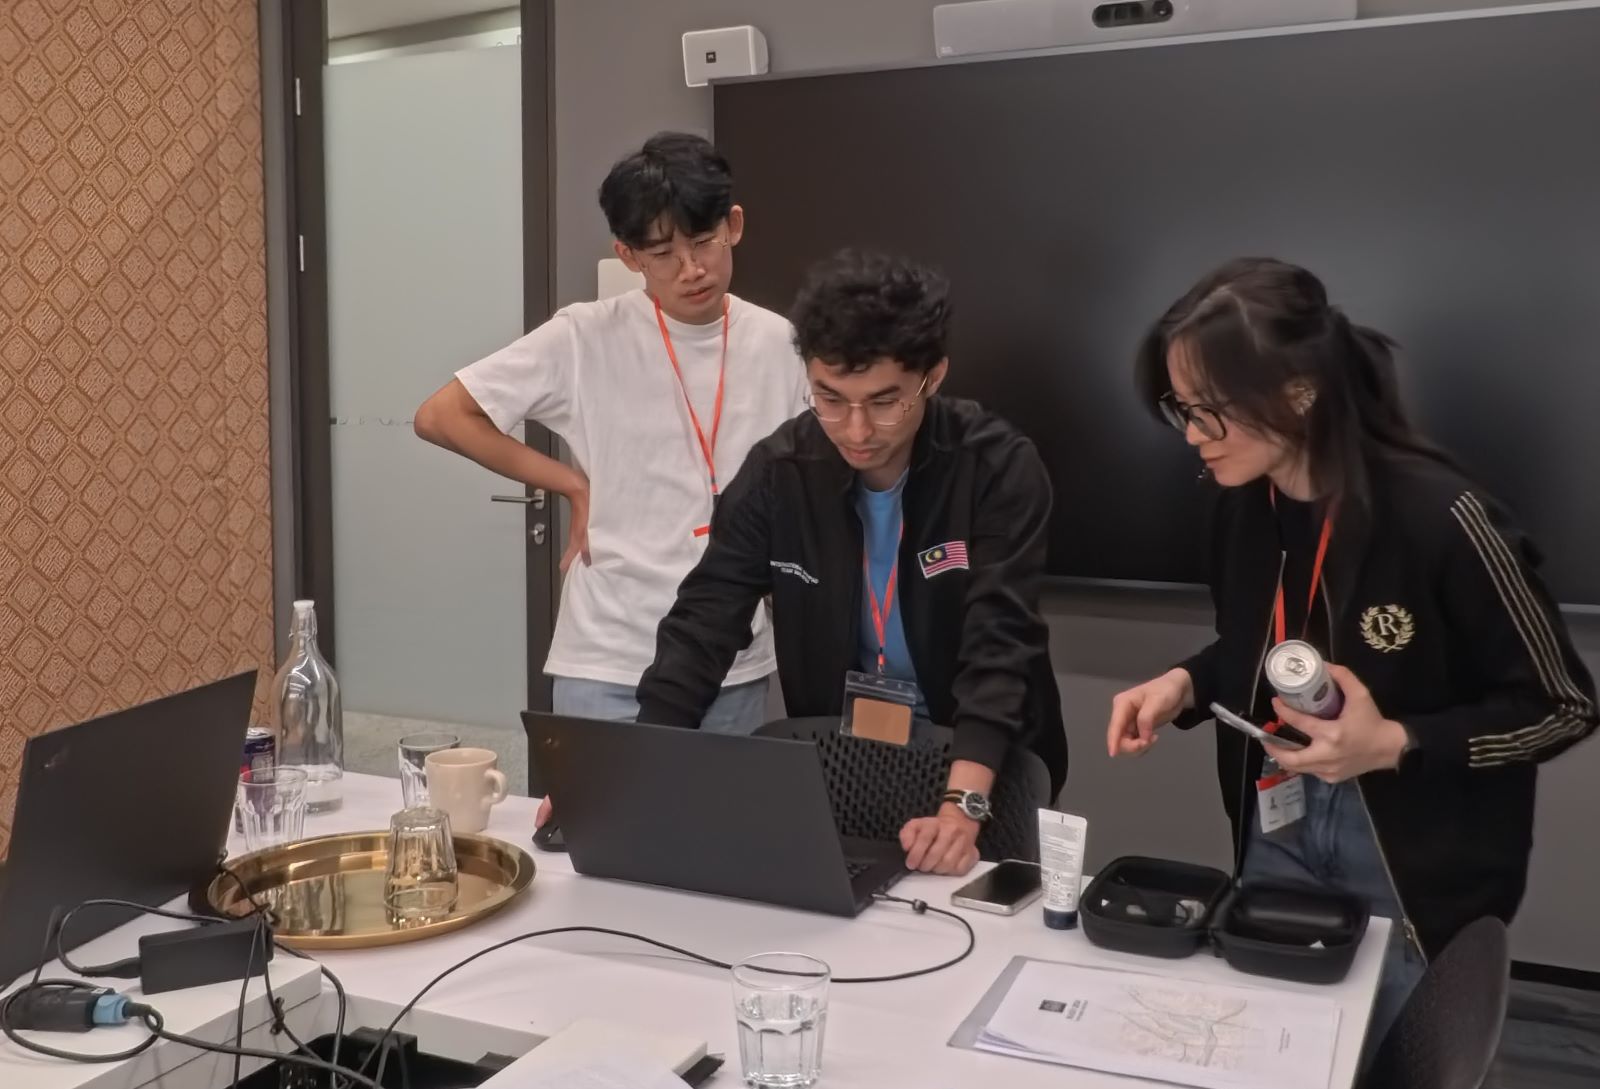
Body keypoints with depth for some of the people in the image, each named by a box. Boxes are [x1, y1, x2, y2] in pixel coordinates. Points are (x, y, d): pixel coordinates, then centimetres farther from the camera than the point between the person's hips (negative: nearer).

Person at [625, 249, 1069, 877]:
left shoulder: (1000, 469, -17)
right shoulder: (778, 469, -9)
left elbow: (1000, 648, -24)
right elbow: (703, 626, -11)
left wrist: (962, 803, -39)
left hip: (976, 766, -2)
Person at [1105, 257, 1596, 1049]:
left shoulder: (1436, 515, -25)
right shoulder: (1244, 501, -7)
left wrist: (1394, 745, -27)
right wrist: (1186, 685, -9)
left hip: (1421, 860, -5)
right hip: (1279, 827, 5)